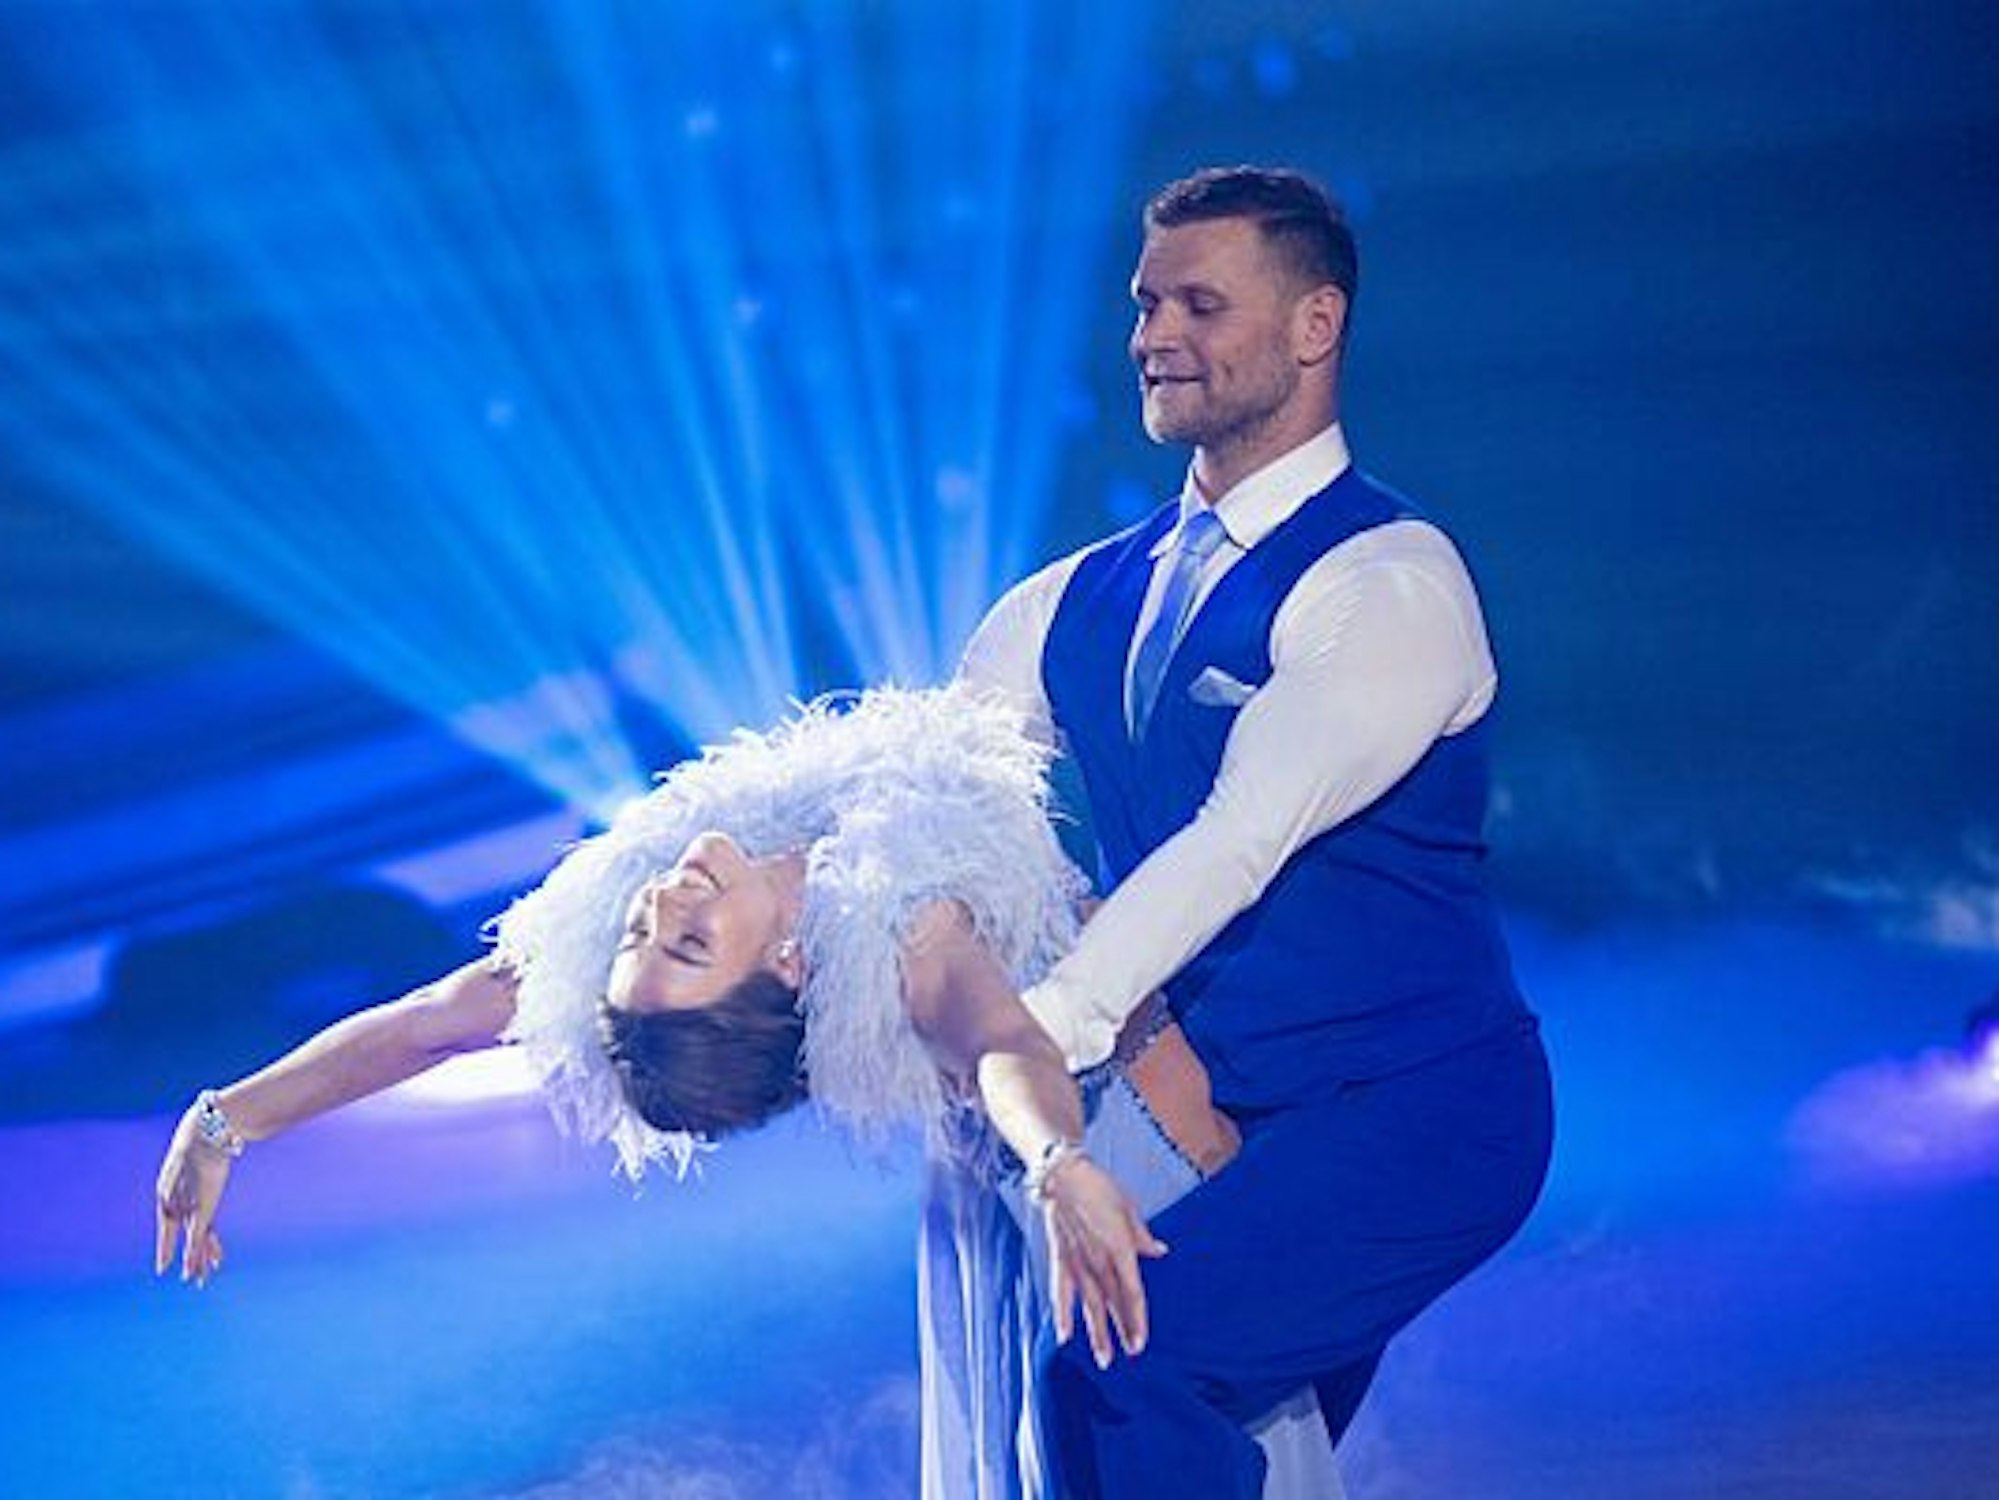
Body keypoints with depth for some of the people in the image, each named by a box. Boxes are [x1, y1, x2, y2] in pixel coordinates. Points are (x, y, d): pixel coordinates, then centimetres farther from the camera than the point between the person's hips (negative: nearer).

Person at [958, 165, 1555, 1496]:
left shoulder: (1387, 582, -12)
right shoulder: (1087, 600, 11)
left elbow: (1242, 838, -25)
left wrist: (1045, 1024, -35)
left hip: (1411, 1119, -8)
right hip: (1228, 1123, 8)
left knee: (1121, 1365, -25)